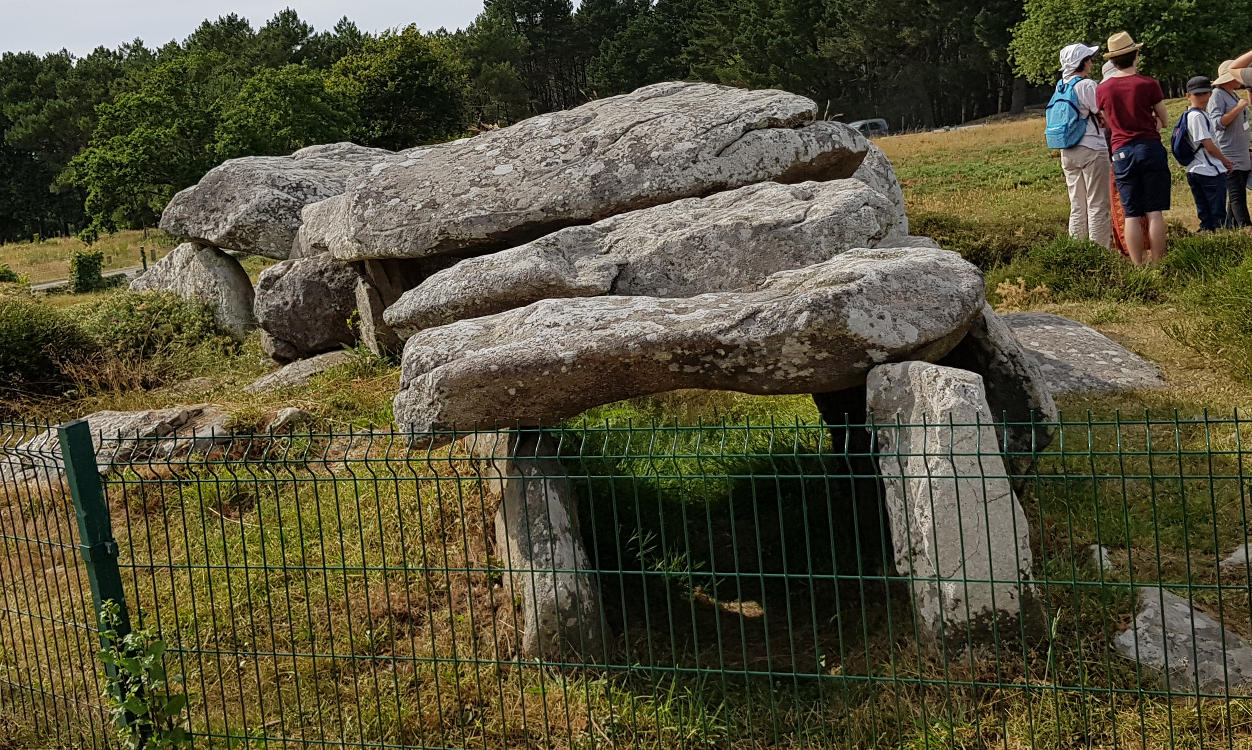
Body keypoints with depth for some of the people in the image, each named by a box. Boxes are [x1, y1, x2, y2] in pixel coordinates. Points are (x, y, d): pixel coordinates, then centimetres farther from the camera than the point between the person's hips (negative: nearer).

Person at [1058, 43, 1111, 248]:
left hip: (1067, 152, 7)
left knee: (1077, 206, 12)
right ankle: (1099, 248, -4)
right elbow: (1104, 117, -10)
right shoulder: (1087, 85, -12)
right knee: (1097, 205, -3)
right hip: (1091, 148, -7)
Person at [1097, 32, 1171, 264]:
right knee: (1154, 212, 1)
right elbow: (1164, 120, 6)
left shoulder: (1102, 89, 2)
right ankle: (1156, 263, 1)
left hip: (1122, 152, 2)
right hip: (1151, 147, -2)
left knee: (1131, 214, 3)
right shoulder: (1149, 84, -4)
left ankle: (1137, 265, 2)